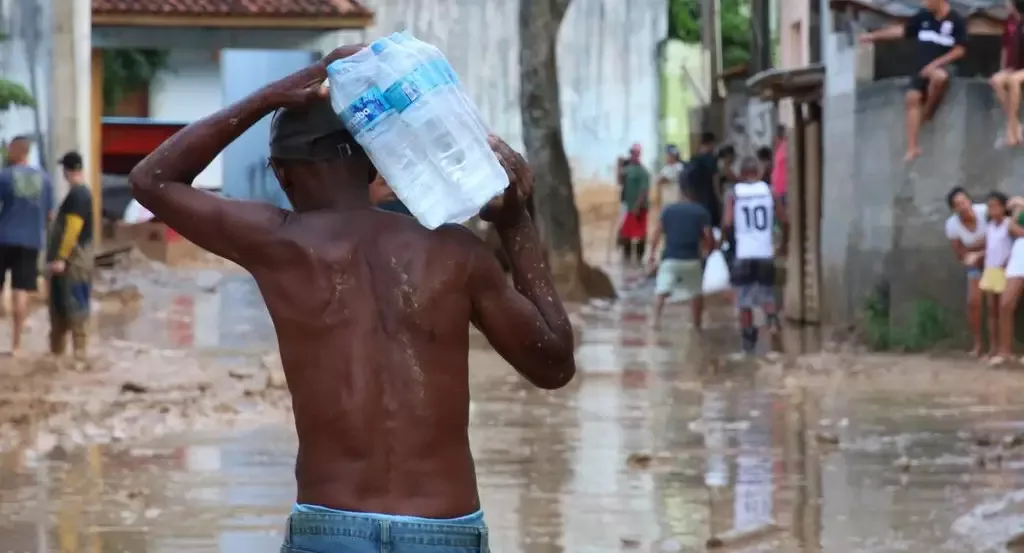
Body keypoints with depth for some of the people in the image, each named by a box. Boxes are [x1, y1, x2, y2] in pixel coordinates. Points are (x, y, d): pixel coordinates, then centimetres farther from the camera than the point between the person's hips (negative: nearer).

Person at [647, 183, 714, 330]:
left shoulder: (668, 209, 9)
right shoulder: (701, 212, 5)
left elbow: (657, 232, 5)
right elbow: (708, 237, 0)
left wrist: (652, 253, 11)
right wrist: (706, 250, 19)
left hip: (670, 258, 0)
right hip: (692, 259, 0)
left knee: (661, 291, 2)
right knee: (696, 293, 19)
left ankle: (657, 319, -16)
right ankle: (696, 324, 22)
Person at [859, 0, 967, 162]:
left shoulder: (956, 21, -9)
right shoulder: (923, 16, 5)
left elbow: (959, 50, -10)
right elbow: (902, 31, 15)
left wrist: (935, 64, -17)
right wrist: (874, 36, 15)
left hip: (943, 66, -6)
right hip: (922, 68, 6)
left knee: (938, 76, -39)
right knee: (913, 98, -10)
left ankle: (927, 112, -12)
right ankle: (912, 148, -7)